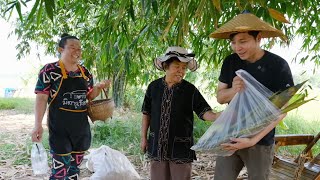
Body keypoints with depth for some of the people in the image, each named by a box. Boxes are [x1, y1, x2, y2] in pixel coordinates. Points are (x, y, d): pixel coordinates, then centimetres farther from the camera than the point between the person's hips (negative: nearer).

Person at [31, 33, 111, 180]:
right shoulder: (50, 70, -8)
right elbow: (41, 98, -9)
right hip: (60, 128, -6)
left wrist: (99, 87, -3)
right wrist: (38, 125, -15)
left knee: (75, 167, 15)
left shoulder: (85, 72, 9)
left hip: (81, 126, 6)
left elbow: (90, 95, 18)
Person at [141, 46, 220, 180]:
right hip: (157, 145, 2)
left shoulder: (190, 90, -6)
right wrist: (143, 137, 9)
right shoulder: (153, 87, 0)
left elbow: (203, 111, -9)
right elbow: (146, 113, 8)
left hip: (181, 146, -2)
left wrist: (216, 116, -31)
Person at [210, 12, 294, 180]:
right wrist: (233, 91, -19)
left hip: (261, 142, -3)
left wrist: (253, 140, -23)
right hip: (229, 137, 3)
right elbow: (220, 97, 5)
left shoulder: (278, 65, -14)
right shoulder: (230, 62, -1)